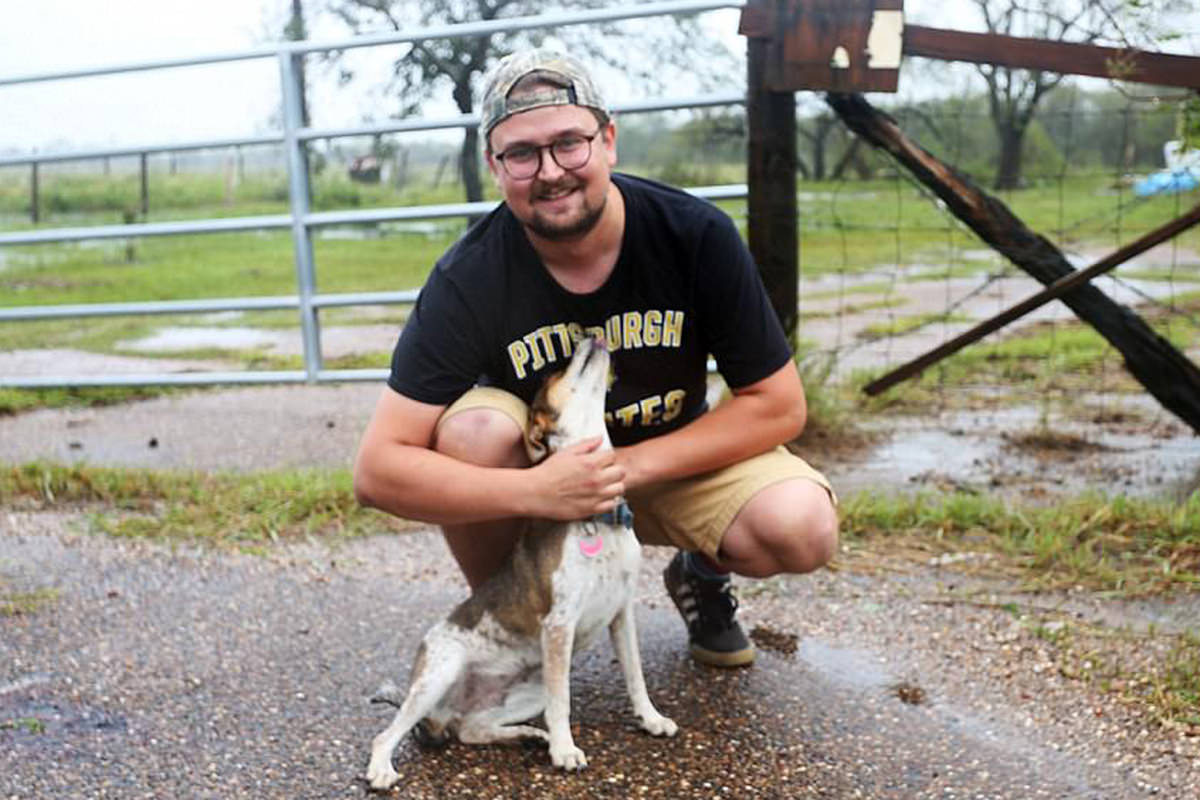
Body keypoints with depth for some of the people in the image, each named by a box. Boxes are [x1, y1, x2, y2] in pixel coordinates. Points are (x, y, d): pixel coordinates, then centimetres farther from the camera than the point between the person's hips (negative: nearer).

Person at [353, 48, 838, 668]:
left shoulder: (697, 234, -20)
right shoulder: (469, 278, -23)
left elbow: (779, 405, -15)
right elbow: (377, 471, -26)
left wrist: (633, 465, -25)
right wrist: (536, 491, -38)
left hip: (673, 456, 1)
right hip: (536, 468, 0)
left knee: (803, 528, -27)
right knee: (471, 429, -33)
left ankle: (701, 572, 10)